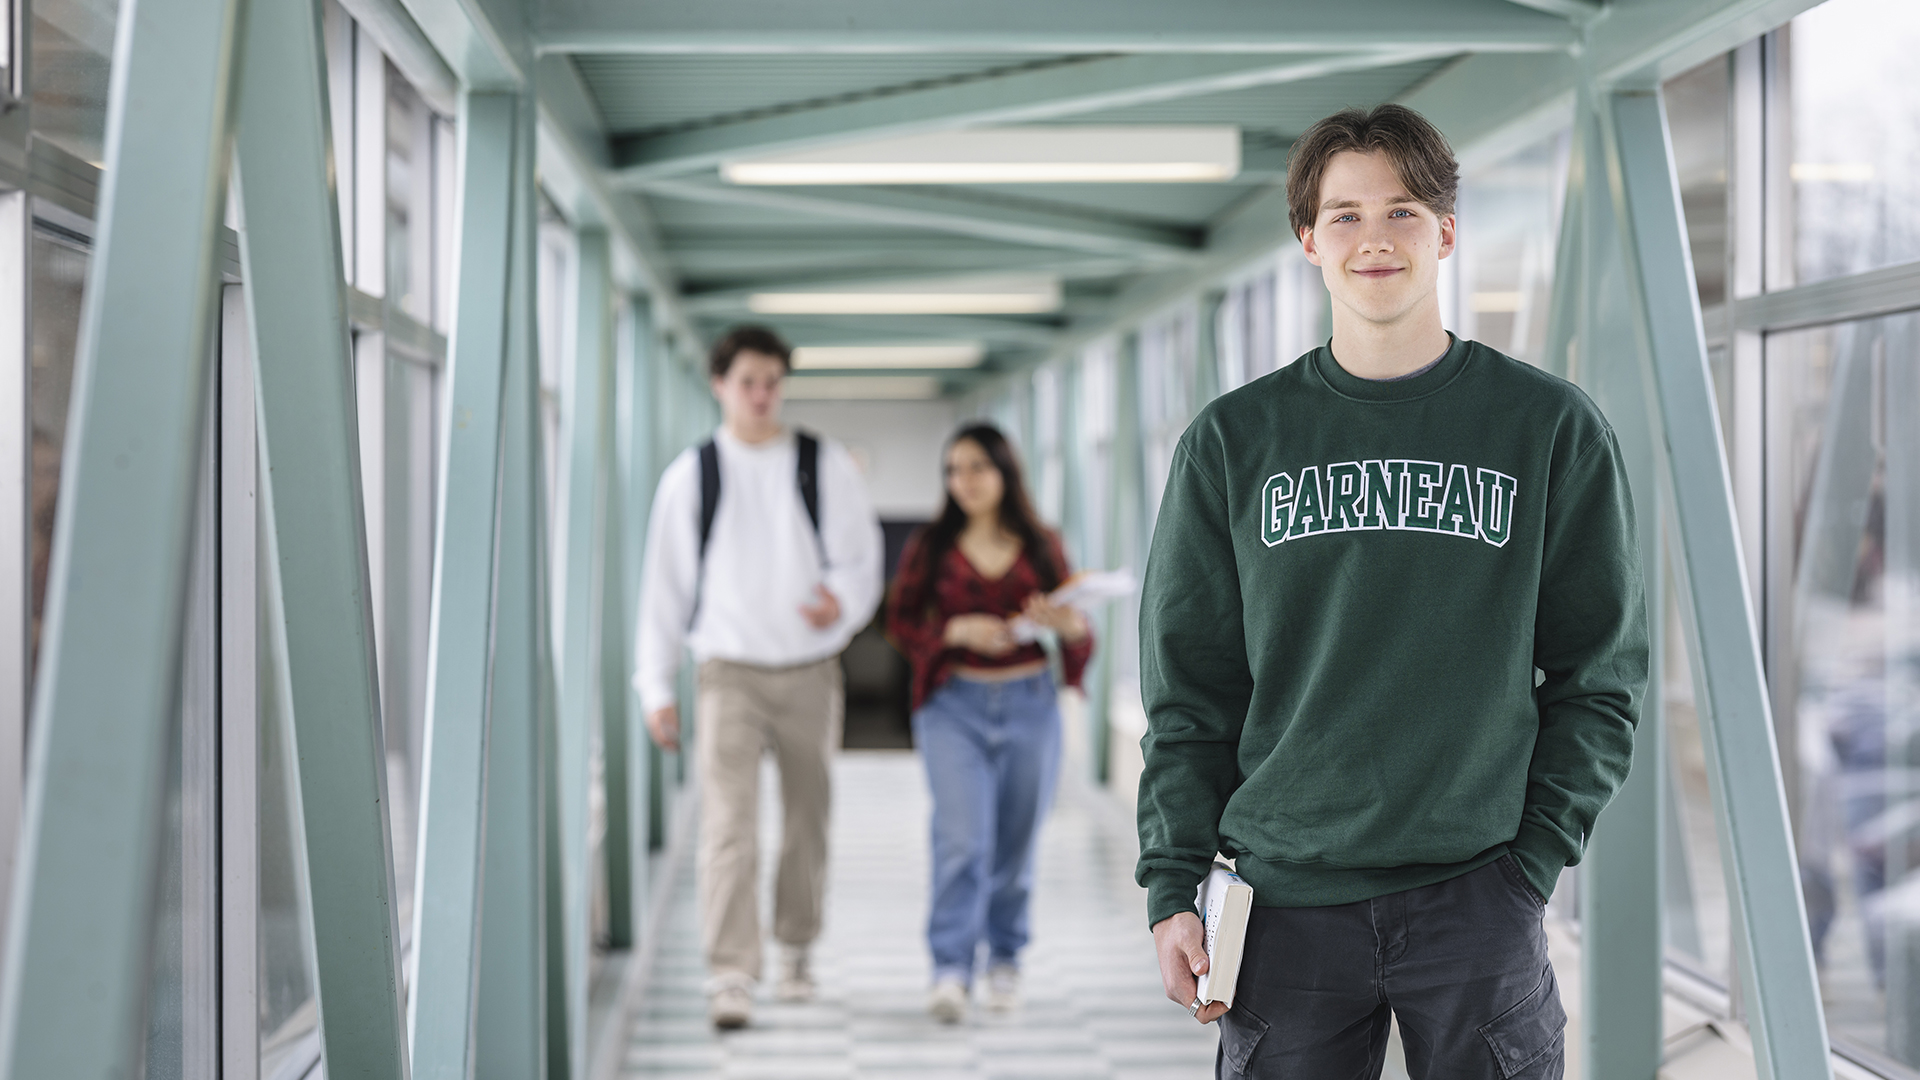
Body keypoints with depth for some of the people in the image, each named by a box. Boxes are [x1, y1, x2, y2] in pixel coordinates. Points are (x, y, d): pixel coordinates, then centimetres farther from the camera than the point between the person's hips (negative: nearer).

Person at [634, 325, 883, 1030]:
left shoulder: (824, 466, 5)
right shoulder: (691, 476, 4)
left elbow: (862, 555, 6)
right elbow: (664, 583, 7)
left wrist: (842, 600, -18)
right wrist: (656, 686, 3)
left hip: (810, 671, 2)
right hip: (729, 672, -2)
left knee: (807, 821, 11)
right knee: (728, 822, -14)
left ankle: (795, 949, 31)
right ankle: (729, 976, -16)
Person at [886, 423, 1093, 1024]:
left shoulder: (1041, 548, 7)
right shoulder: (930, 548, 4)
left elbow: (1079, 633, 8)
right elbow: (901, 624, 3)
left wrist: (1070, 626, -16)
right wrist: (957, 630, -13)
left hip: (1030, 706, 2)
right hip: (954, 706, -2)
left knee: (1016, 845, 8)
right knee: (962, 840, -14)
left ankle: (1005, 959, 24)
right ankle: (951, 971, -15)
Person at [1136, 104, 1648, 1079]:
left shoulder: (1551, 429, 4)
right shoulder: (1233, 441, 6)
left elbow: (1600, 676, 6)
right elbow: (1188, 689, 7)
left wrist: (1534, 857, -4)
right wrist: (1174, 885, -1)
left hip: (1478, 900, -1)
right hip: (1287, 899, 1)